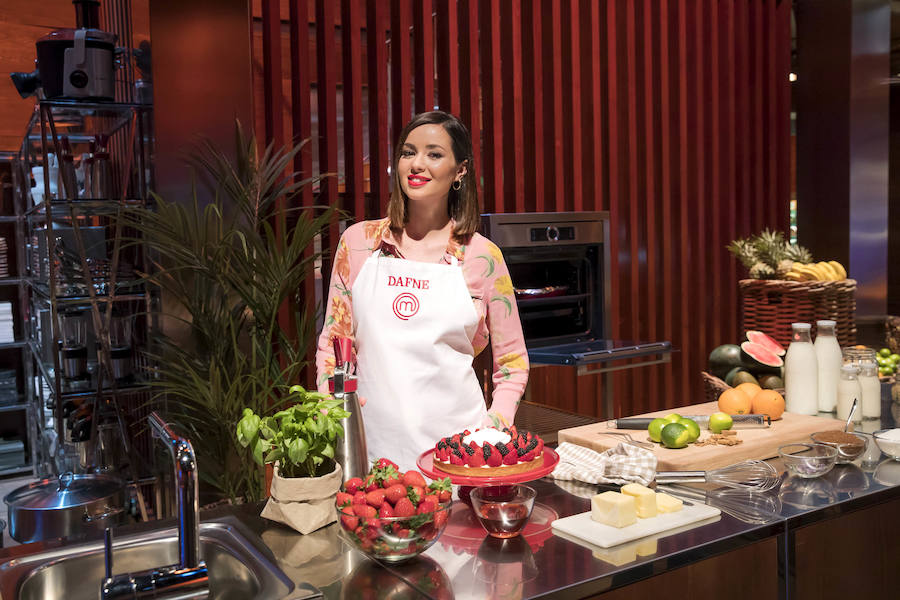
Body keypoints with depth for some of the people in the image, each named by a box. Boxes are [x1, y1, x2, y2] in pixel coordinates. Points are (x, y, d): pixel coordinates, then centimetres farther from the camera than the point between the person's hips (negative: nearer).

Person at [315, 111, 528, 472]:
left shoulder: (482, 257, 0)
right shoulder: (358, 242, 4)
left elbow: (512, 362, 7)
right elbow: (333, 344, 9)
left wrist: (492, 435, -6)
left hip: (457, 448, -1)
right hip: (373, 447, 1)